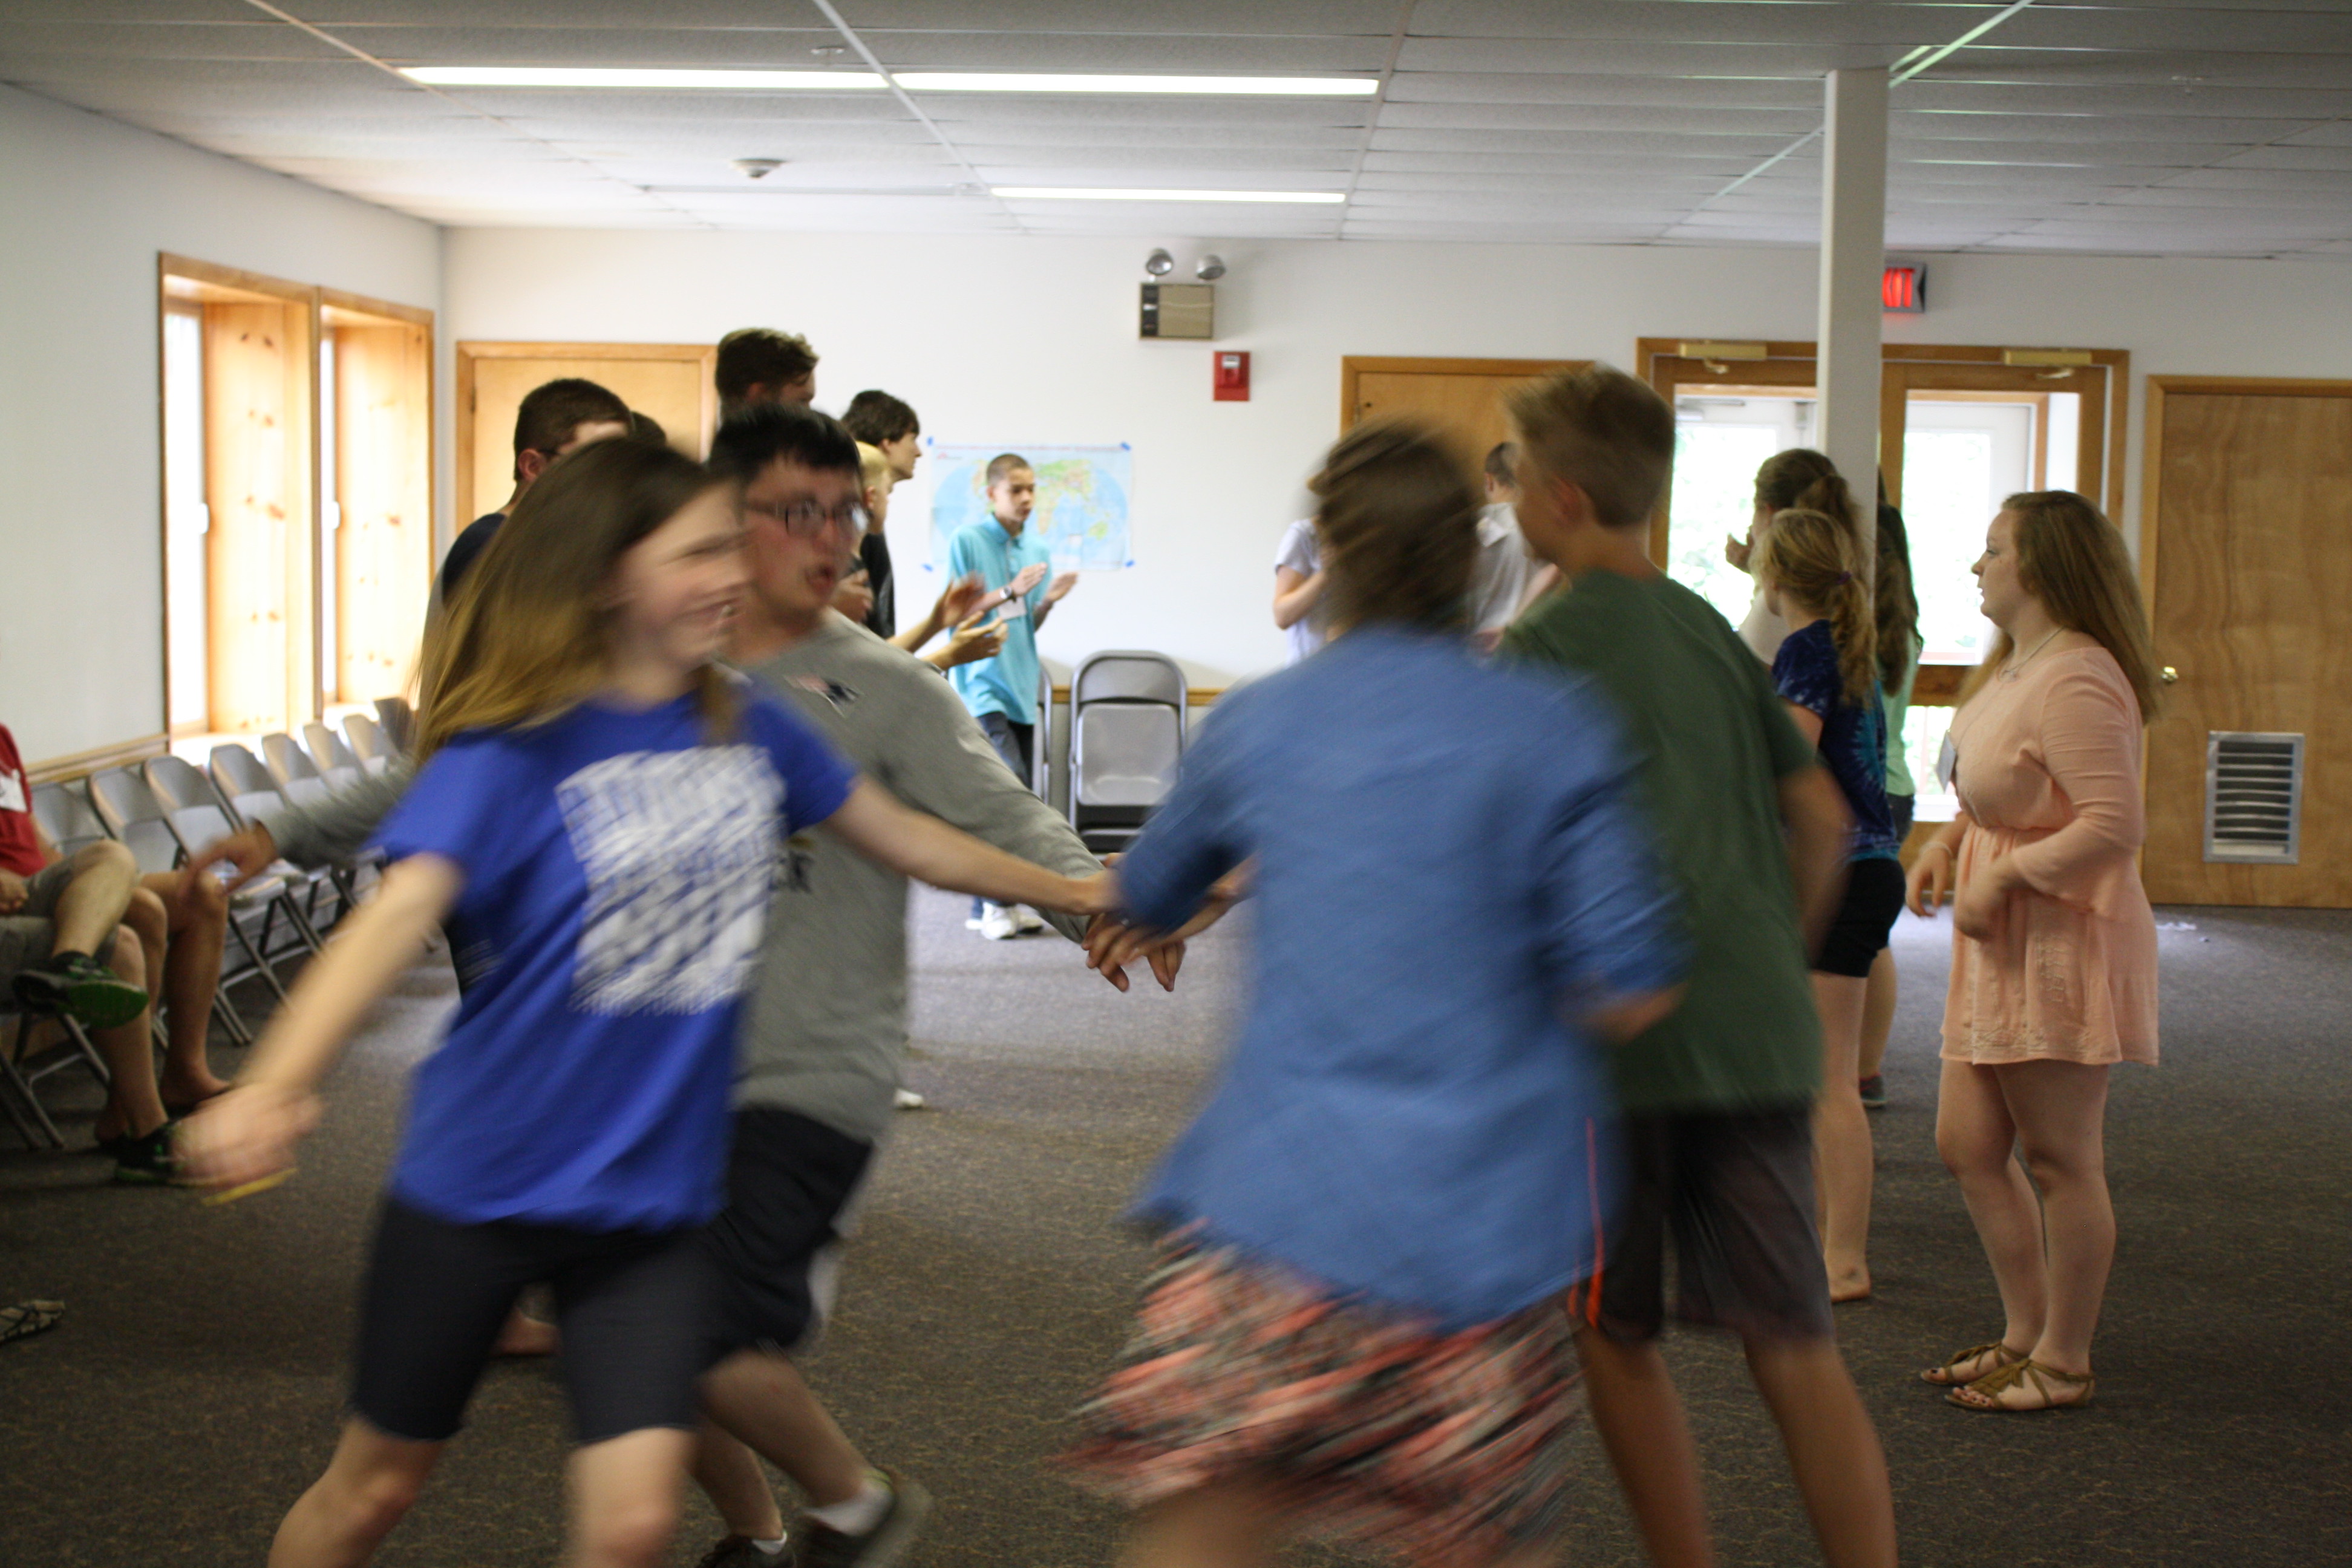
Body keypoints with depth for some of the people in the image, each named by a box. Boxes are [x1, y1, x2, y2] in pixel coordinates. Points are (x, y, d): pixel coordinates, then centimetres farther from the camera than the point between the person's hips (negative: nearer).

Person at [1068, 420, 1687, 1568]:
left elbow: (1144, 900, 23)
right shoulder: (1554, 729, 0)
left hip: (1282, 1197, 0)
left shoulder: (1254, 723, 6)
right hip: (1492, 1216, 0)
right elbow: (1628, 993, -5)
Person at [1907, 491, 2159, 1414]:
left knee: (2059, 1162, 1)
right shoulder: (2014, 667, 12)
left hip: (2061, 945, -10)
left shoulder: (2075, 681, -20)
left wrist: (2002, 875, -20)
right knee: (1967, 1146, 14)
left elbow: (2114, 825, -27)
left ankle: (2063, 1363, 14)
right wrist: (1948, 844, 9)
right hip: (2000, 948, 10)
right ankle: (2027, 1333, 27)